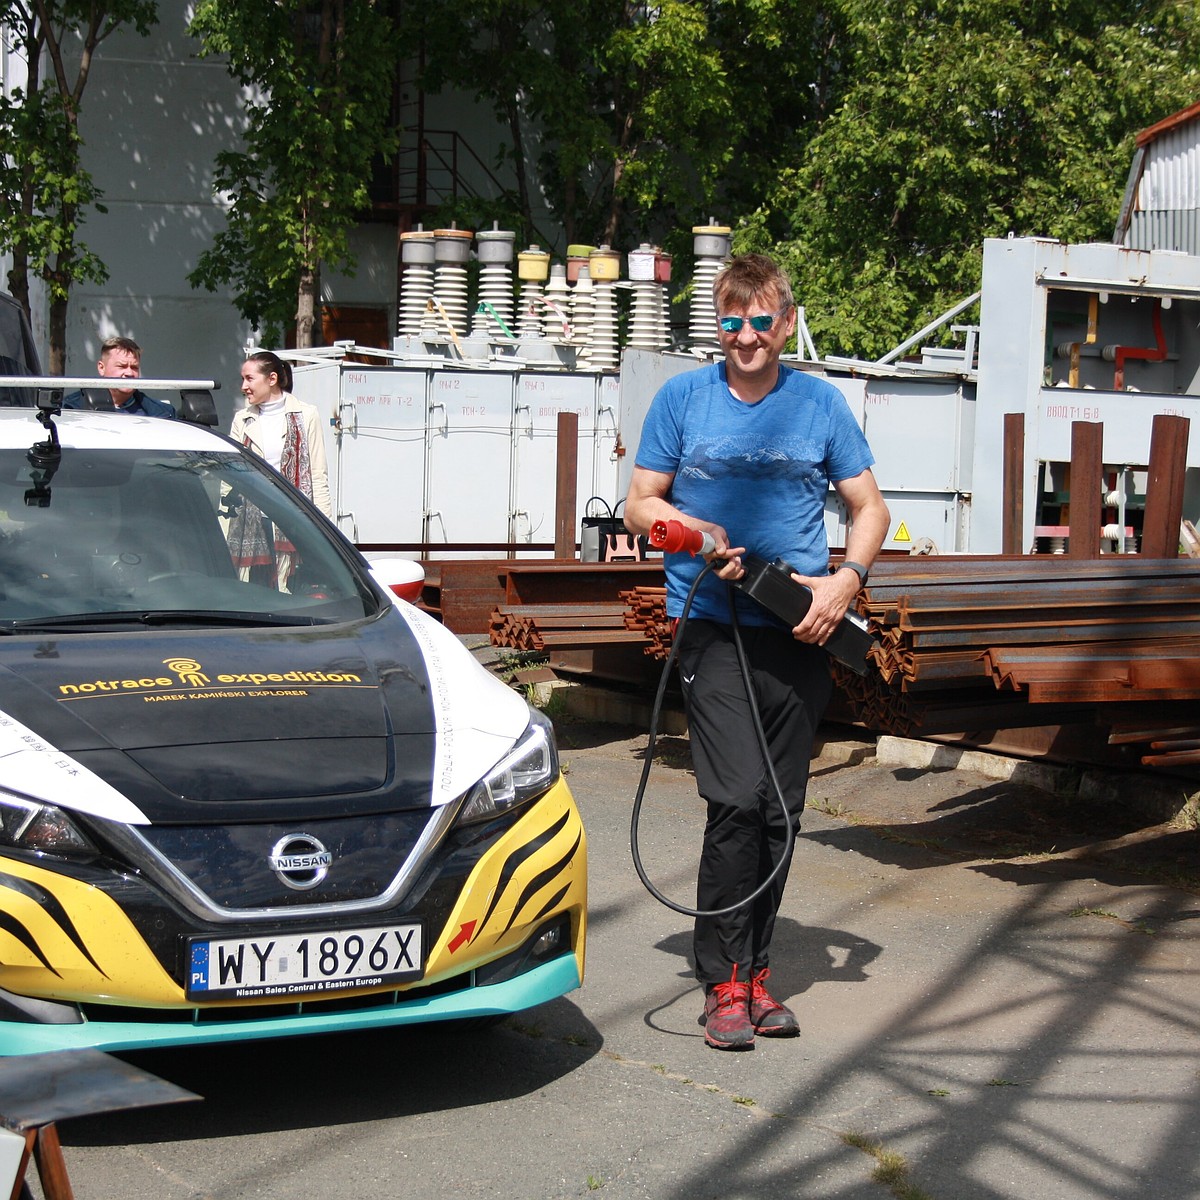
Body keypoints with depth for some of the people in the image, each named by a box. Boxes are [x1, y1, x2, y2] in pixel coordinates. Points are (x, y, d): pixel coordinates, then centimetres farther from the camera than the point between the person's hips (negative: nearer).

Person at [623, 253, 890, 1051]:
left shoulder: (821, 403, 9)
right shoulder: (682, 399, 6)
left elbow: (870, 509, 13)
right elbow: (641, 506, 8)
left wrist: (846, 580, -6)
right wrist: (702, 538, -12)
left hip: (799, 632, 2)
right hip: (714, 623, -2)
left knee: (781, 809, 6)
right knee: (738, 800, -13)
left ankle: (756, 973, 19)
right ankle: (724, 981, -2)